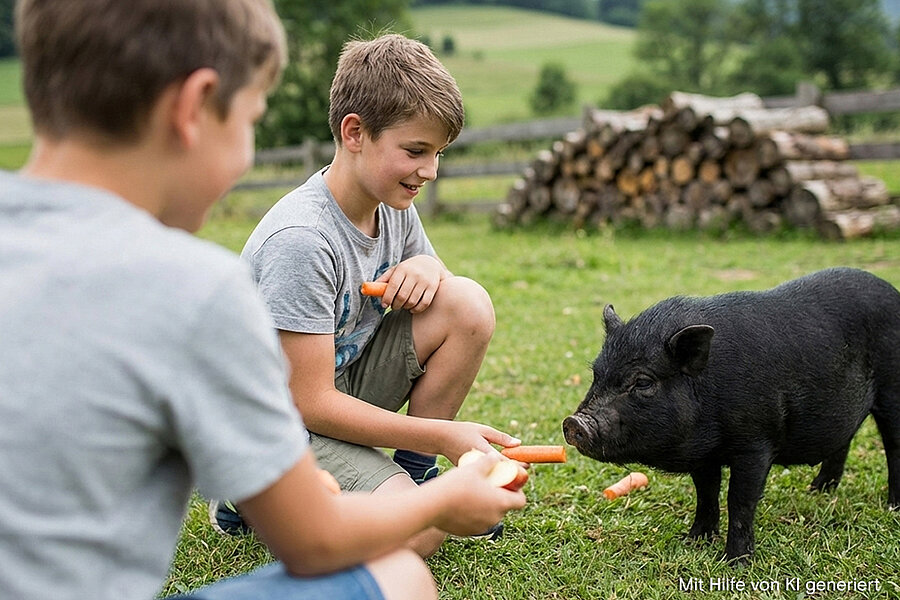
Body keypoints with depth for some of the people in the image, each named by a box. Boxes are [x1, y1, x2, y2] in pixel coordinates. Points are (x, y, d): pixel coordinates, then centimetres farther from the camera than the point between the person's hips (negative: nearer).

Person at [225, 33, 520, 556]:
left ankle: (415, 475, 2)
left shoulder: (394, 206, -1)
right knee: (419, 534, -26)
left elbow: (454, 312, 12)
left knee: (469, 302, -12)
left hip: (345, 384, 8)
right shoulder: (300, 239, -27)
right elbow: (312, 404, -26)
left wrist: (428, 267, -13)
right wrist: (445, 436, -27)